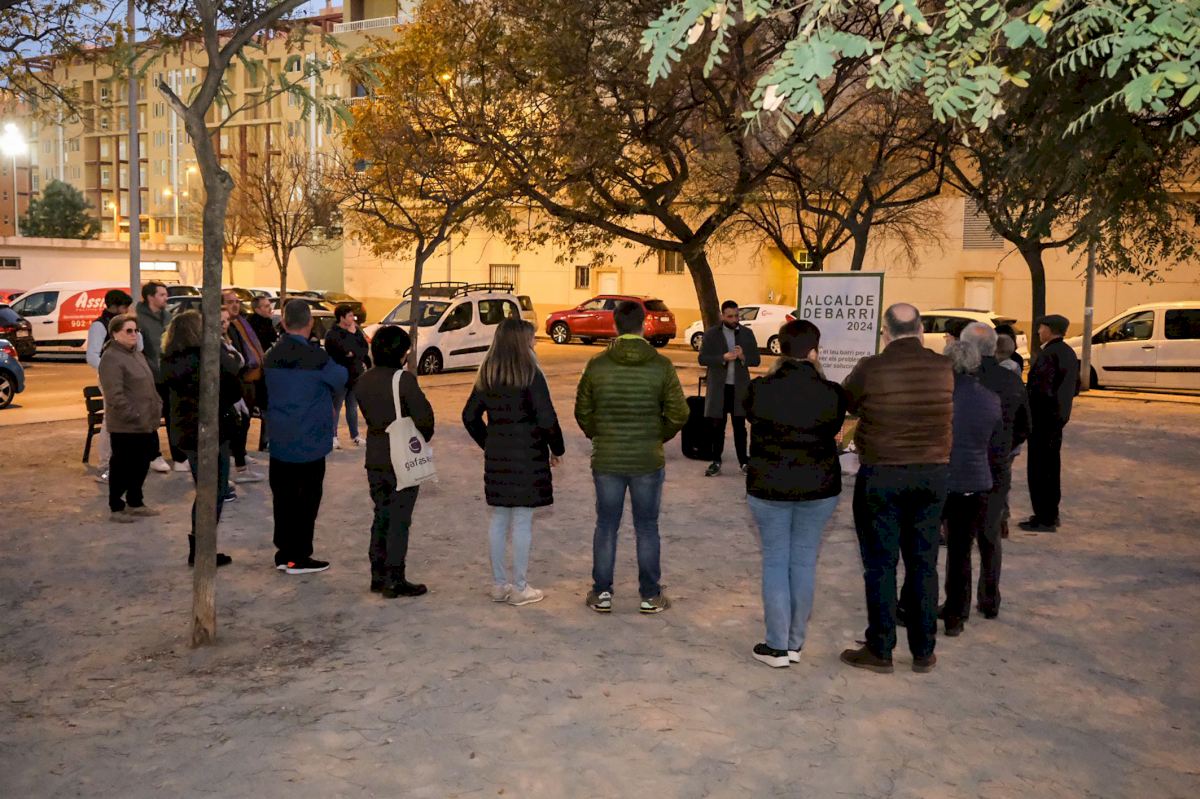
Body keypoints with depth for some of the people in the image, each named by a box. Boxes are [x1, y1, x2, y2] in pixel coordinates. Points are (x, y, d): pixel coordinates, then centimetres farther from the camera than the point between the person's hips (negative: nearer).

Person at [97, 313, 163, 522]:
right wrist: (134, 416, -22)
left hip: (147, 424, 9)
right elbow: (115, 395, -22)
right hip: (125, 426, -9)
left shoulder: (137, 355, 16)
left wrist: (158, 407, 12)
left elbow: (150, 385, 23)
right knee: (122, 466, 1)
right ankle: (116, 507, 14)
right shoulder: (111, 359, -15)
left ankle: (135, 502, 31)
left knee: (141, 464, 17)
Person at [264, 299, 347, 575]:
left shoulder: (271, 356, 2)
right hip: (309, 441, -6)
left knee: (283, 497, 12)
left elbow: (265, 393, 9)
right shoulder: (315, 356, -17)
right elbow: (341, 379, -3)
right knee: (307, 498, 3)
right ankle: (298, 557, 7)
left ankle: (284, 552, 19)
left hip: (279, 441, 6)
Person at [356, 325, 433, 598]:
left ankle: (378, 576, 23)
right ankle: (395, 581, 7)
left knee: (381, 516, 17)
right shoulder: (404, 379, -17)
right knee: (399, 520, 2)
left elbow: (368, 414, 9)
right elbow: (424, 417, -18)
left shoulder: (364, 380, 3)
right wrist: (422, 439, 1)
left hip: (375, 458, 7)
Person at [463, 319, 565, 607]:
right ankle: (520, 588, 10)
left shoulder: (487, 375, 6)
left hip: (496, 456, 6)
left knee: (499, 519, 14)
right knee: (522, 521, 2)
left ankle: (499, 584, 22)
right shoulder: (531, 375, -13)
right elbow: (547, 419, -15)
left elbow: (469, 415, 11)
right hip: (528, 456, -6)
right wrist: (557, 449, -1)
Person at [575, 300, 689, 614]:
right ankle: (650, 596, 19)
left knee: (606, 527, 12)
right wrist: (658, 438, 10)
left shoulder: (597, 365, -6)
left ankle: (602, 593, 20)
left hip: (606, 461, 1)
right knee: (647, 528, 11)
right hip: (648, 461, -1)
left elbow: (582, 412, 0)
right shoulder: (661, 366, -9)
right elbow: (678, 414, -7)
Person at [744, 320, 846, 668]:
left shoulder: (759, 390, -12)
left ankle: (777, 646, 13)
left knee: (775, 561, 9)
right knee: (804, 562, 12)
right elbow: (834, 430, 4)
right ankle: (796, 643, 21)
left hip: (768, 486, -1)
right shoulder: (831, 394, -11)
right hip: (819, 488, 1)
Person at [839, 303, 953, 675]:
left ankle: (880, 650, 14)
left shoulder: (870, 369, -14)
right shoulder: (944, 368, -3)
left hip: (881, 476, -3)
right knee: (923, 563, 12)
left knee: (880, 564, 6)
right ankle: (924, 651, 20)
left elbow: (844, 403, 2)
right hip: (933, 475, 4)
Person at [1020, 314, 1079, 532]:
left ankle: (1043, 519, -3)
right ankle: (1051, 514, 27)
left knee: (1038, 467, -5)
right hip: (1059, 415, 10)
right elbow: (1075, 387, 19)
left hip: (1043, 416, -10)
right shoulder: (1069, 352, 12)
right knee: (1051, 466, 17)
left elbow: (1041, 389, -26)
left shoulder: (1048, 354, -19)